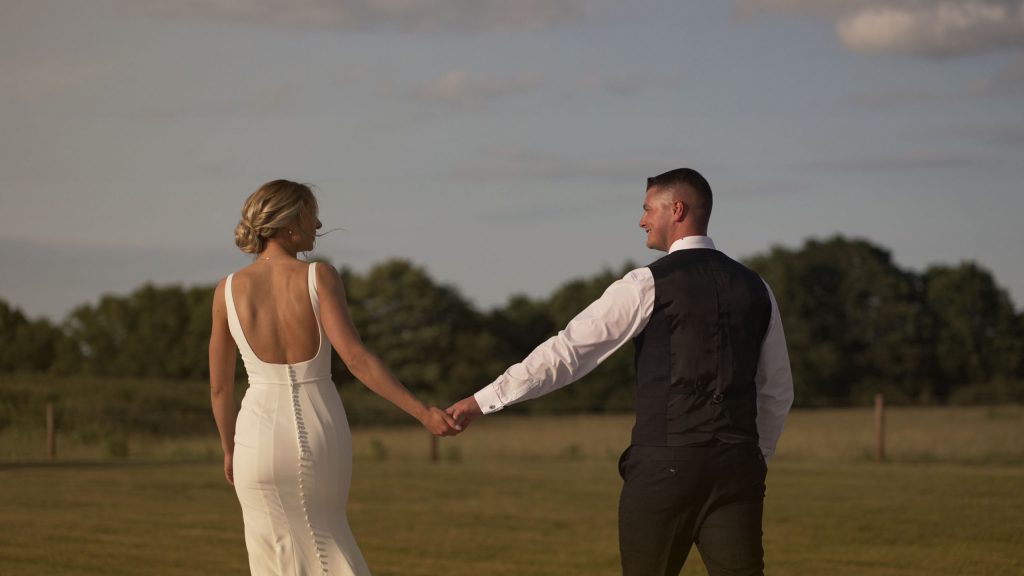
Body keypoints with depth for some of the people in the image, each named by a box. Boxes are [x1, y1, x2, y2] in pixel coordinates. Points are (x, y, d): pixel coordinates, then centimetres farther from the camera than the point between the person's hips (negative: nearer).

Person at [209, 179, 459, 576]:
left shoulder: (228, 290, -3)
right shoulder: (320, 277, -10)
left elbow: (220, 385, 5)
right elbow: (355, 360, -19)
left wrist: (230, 450, 21)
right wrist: (423, 414, -17)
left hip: (262, 442, 0)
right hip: (322, 443, 0)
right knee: (323, 542, 29)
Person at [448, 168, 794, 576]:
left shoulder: (648, 285, -4)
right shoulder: (755, 288, 13)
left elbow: (568, 350, -5)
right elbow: (777, 391, 19)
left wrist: (484, 400, 0)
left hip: (664, 466, -4)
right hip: (737, 466, 4)